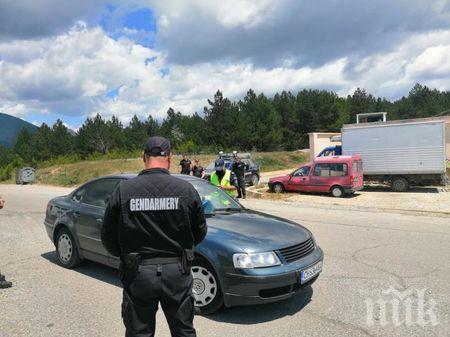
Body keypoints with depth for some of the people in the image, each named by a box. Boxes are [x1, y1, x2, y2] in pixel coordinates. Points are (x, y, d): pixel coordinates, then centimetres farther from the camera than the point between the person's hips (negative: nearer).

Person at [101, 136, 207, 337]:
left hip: (138, 273, 0)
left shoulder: (123, 190, -9)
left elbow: (108, 239, -2)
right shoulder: (186, 189, -9)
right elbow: (200, 233, 1)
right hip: (177, 272, 0)